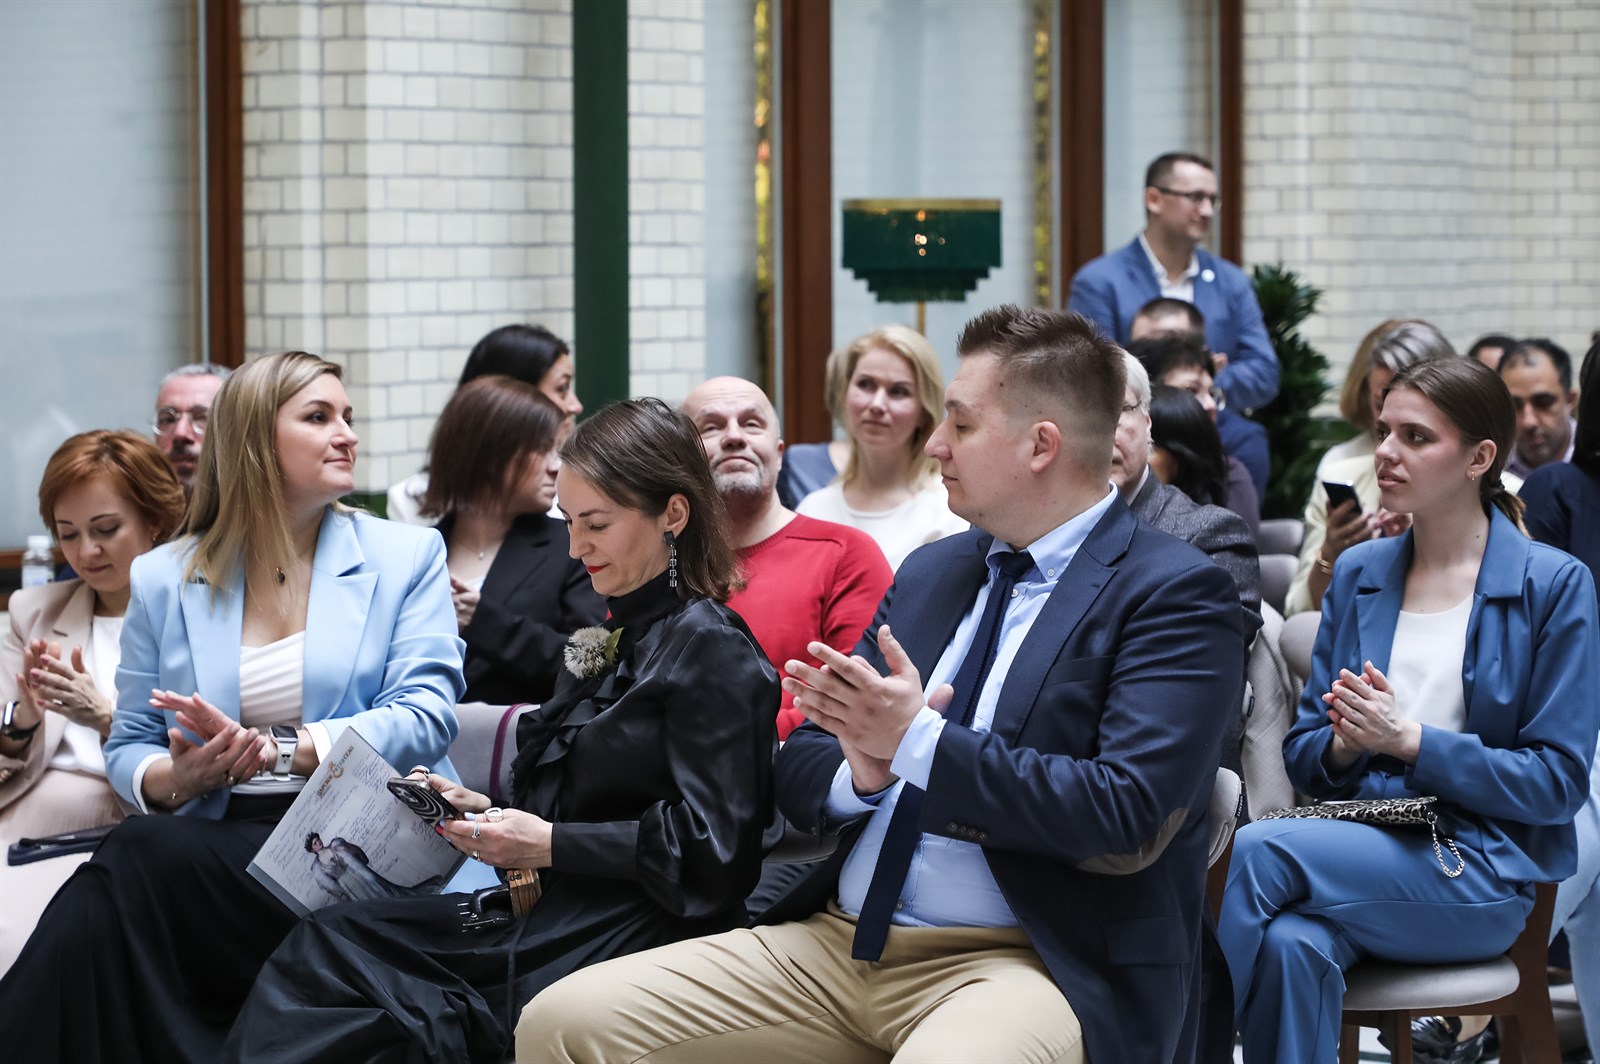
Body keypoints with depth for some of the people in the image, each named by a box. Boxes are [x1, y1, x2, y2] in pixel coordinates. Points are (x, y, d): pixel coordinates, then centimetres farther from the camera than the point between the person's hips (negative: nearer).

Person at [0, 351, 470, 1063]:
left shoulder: (407, 557, 10)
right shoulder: (163, 580, 16)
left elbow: (425, 716, -4)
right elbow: (129, 747, 16)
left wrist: (276, 750, -16)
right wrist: (176, 779, -10)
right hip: (219, 839, 3)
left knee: (143, 856, -29)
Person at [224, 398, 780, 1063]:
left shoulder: (714, 652, -7)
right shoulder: (611, 639, 21)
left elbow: (711, 849, -14)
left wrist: (547, 845, -14)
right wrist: (484, 813, 6)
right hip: (550, 915, 9)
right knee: (321, 948, -12)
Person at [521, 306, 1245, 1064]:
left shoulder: (1174, 594, -4)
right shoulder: (932, 572, 18)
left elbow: (1129, 818, -17)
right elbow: (801, 774, 15)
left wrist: (920, 743, -18)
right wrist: (862, 773, -8)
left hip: (1022, 964, -7)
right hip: (835, 943, 7)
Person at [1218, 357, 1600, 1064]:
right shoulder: (1357, 574, 15)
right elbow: (1302, 753, 17)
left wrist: (1409, 739, -13)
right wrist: (1344, 744, -8)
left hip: (1479, 873, -3)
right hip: (1358, 844, 3)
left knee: (1259, 849, -30)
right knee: (1291, 945, -35)